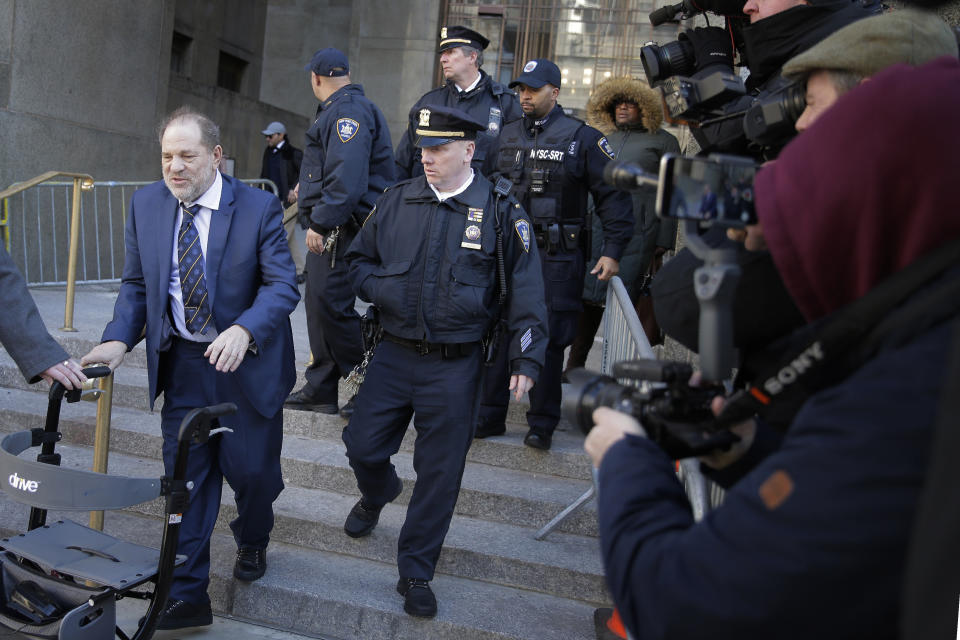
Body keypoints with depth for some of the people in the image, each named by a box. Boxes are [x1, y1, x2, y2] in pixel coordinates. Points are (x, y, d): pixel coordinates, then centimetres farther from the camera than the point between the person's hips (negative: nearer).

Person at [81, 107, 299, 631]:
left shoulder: (258, 207, -12)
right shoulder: (146, 204, 0)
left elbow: (282, 284, -16)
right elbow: (136, 283, 6)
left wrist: (243, 331, -34)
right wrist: (118, 339, -11)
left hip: (246, 363, -3)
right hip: (181, 364, 3)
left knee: (251, 469, 8)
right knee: (185, 478, 5)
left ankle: (252, 540, 43)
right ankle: (186, 596, 15)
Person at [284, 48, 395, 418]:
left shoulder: (348, 111, -14)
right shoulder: (337, 110, 20)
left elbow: (346, 178, -26)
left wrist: (320, 224, -26)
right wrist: (308, 190, 44)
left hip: (343, 228, -11)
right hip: (330, 228, 11)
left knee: (331, 305, -13)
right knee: (318, 302, 12)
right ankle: (321, 390, 21)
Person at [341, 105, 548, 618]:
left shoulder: (500, 211, -7)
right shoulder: (397, 200, 2)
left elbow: (525, 291, -4)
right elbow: (358, 261, 13)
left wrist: (526, 360, -10)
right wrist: (385, 290, -7)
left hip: (455, 367, -2)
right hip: (393, 354, 3)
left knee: (439, 473, 6)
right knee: (363, 447, 9)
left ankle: (415, 572, 24)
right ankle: (376, 497, 47)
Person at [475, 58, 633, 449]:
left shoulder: (582, 138, -1)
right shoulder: (507, 136, 13)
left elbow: (613, 196, -1)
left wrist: (613, 251, -8)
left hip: (557, 258, -4)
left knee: (549, 340, 2)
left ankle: (542, 424, 15)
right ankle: (489, 416, 18)